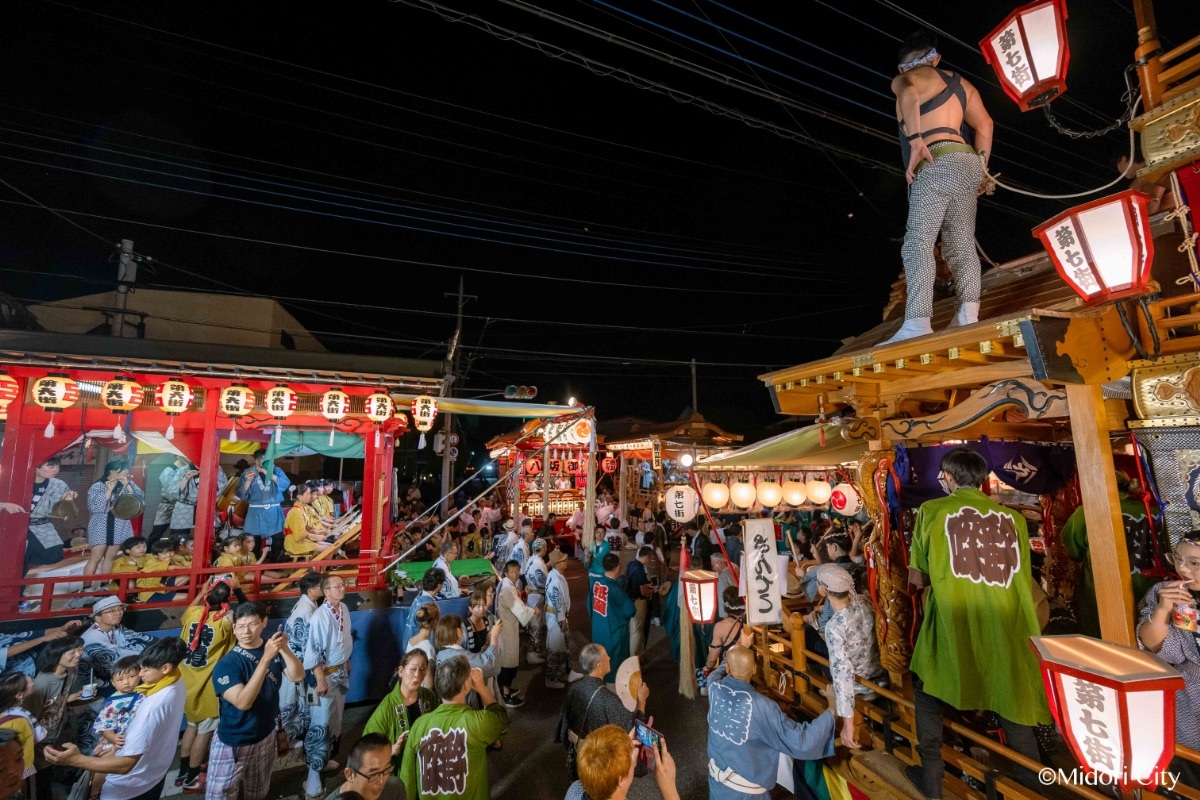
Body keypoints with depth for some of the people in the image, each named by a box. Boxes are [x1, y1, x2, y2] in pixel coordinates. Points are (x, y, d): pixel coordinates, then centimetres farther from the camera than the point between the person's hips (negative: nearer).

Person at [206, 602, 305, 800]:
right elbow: (243, 702, -33)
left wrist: (284, 649, -33)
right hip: (233, 743, -5)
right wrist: (266, 658, -42)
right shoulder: (226, 664, -22)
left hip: (266, 736, 5)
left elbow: (297, 675, -16)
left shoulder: (273, 649, -7)